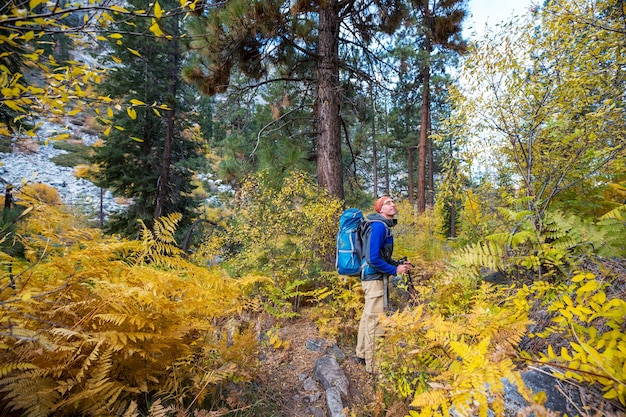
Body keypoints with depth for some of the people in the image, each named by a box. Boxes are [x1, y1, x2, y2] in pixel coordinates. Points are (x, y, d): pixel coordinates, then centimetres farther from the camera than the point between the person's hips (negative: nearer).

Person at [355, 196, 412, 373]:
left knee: (368, 317, 18)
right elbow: (374, 258, -24)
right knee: (375, 320, -3)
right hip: (375, 277, -10)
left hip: (374, 277, 10)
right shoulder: (379, 226, -17)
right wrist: (394, 270, -15)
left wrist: (398, 264, 7)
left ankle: (362, 355, 32)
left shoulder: (384, 226, 13)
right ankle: (373, 364, 8)